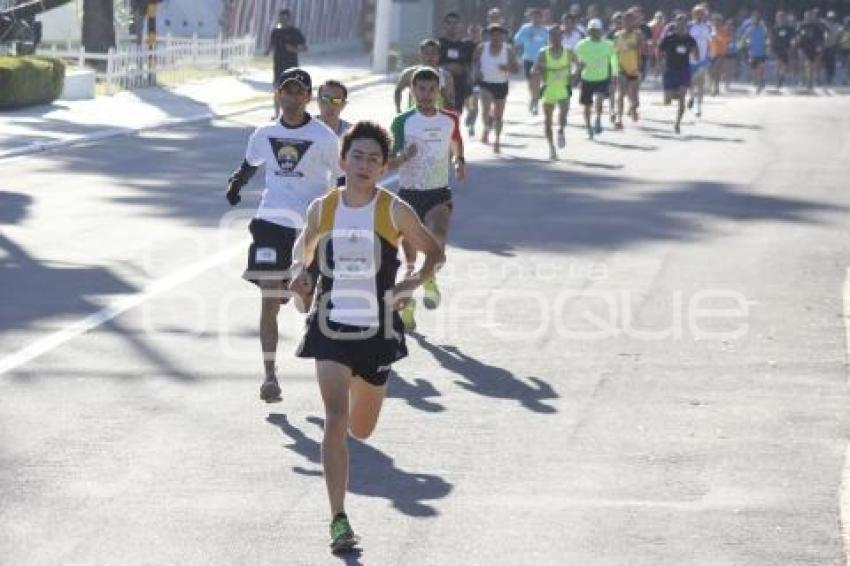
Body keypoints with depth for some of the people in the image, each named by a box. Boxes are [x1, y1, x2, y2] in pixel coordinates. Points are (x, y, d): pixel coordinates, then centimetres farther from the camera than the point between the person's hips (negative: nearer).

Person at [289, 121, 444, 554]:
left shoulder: (394, 211, -6)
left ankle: (359, 389, 56)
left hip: (377, 331, 0)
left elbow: (434, 252, 4)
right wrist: (299, 270, -2)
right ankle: (339, 521, -14)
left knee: (361, 429, 16)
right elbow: (304, 245, 19)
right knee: (335, 420, -17)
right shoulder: (322, 209, 0)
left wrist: (415, 282, -14)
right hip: (331, 328, 0)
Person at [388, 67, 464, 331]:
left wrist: (459, 161, 0)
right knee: (409, 257, 4)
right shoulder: (402, 122, -5)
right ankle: (407, 307, 22)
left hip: (438, 193, 1)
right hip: (408, 193, -1)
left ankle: (430, 278, 4)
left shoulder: (449, 119, 3)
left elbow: (456, 145, 22)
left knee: (438, 238, -26)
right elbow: (388, 163, -4)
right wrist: (403, 156, -26)